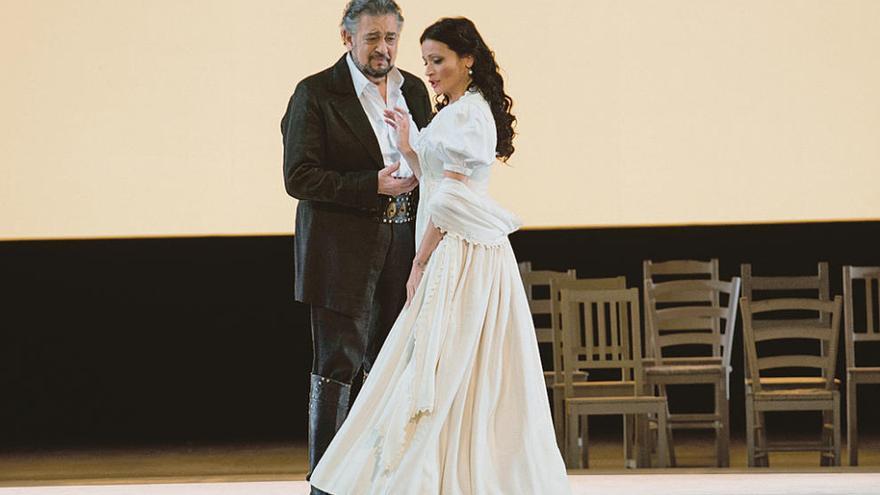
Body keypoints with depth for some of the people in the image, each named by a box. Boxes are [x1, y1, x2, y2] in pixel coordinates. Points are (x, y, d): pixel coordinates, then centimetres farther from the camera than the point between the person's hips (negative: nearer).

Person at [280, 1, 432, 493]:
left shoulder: (415, 90, 10)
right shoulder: (316, 94, -7)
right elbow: (299, 177, -13)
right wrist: (373, 185, -20)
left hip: (403, 246, 6)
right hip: (343, 251, -6)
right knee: (338, 365, -3)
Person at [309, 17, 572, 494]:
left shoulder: (467, 114, -13)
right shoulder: (455, 112, 17)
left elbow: (450, 200, -16)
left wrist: (420, 265, -12)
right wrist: (408, 146, 9)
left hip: (462, 257, -10)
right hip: (451, 256, 10)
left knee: (439, 375, -8)